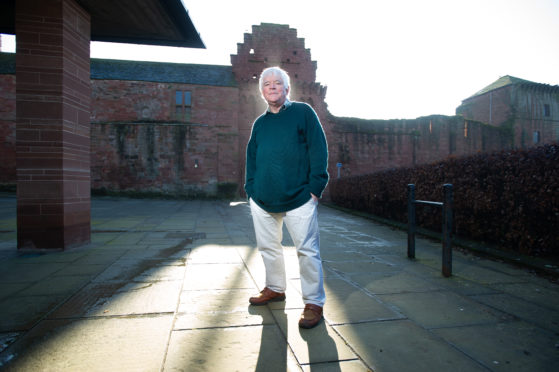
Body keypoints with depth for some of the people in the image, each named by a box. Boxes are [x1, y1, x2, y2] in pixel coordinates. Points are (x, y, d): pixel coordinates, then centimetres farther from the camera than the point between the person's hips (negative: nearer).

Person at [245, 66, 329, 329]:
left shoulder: (303, 112, 2)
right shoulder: (259, 123, 16)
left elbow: (319, 151, -3)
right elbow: (251, 159, 19)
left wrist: (315, 187, -11)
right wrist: (251, 189, 8)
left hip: (298, 198, -5)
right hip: (262, 199, 6)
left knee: (307, 249, -2)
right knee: (267, 247, 15)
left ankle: (314, 303, 11)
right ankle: (275, 289, 36)